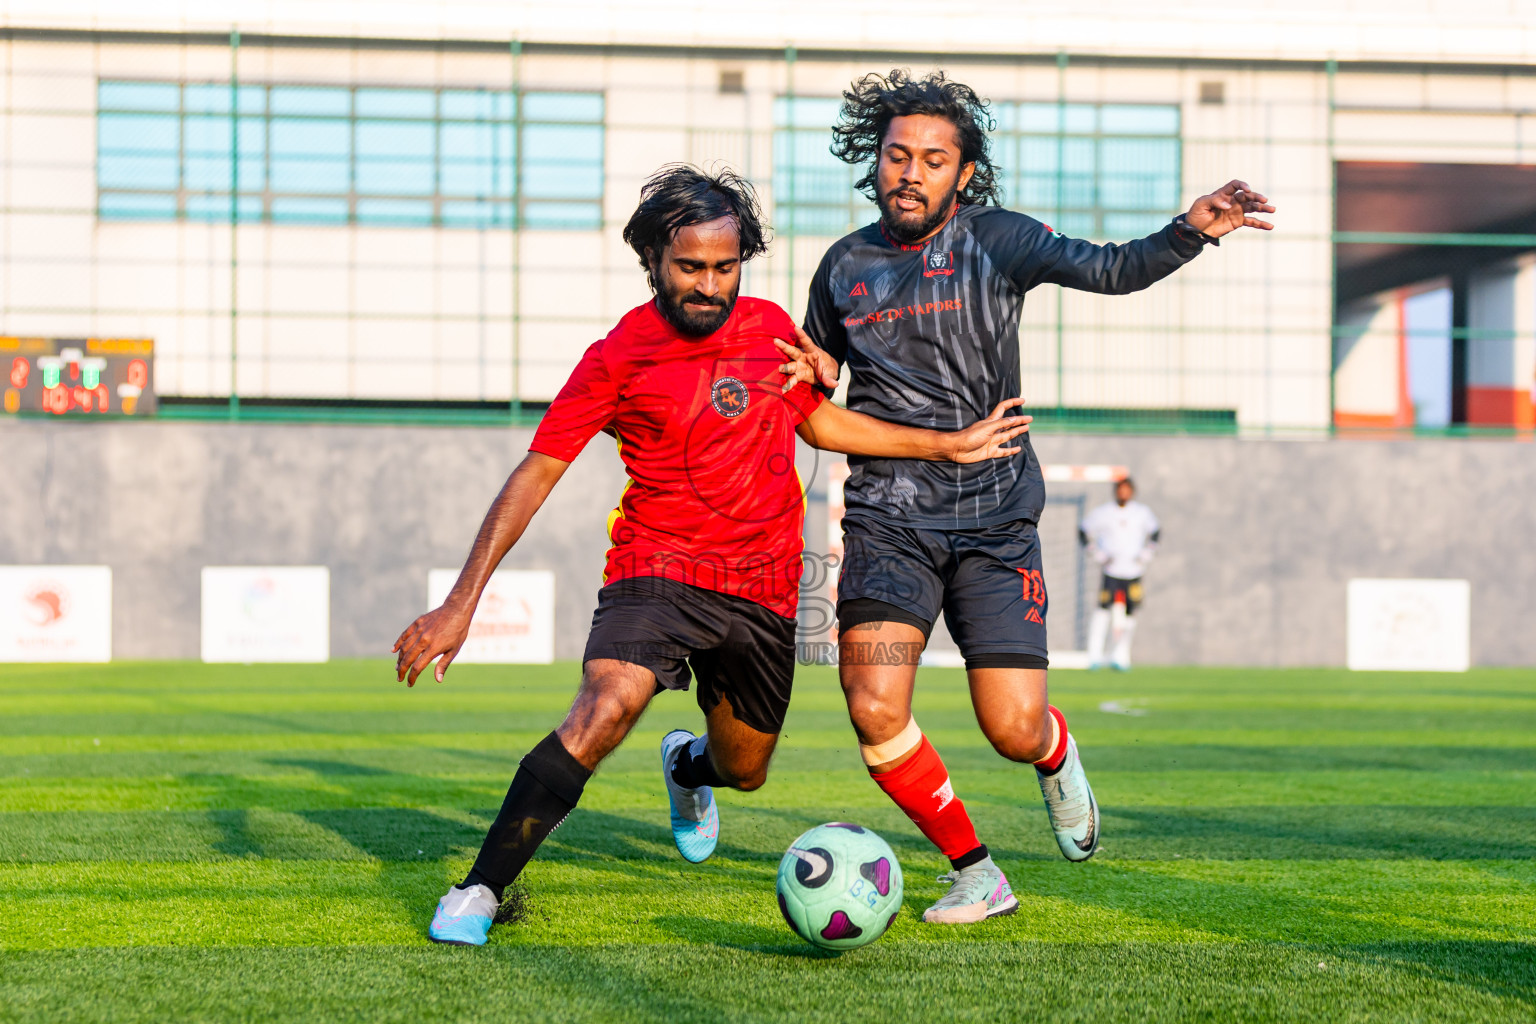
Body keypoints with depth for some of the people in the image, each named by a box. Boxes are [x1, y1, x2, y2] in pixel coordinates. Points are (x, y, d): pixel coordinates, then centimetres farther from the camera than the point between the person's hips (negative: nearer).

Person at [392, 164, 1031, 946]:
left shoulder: (770, 327, 3)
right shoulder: (618, 357, -9)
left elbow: (819, 420, 21)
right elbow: (535, 474, -9)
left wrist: (949, 445, 19)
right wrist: (460, 603, -15)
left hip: (764, 591, 5)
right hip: (657, 572, -4)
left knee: (743, 769, 17)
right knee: (604, 710, -31)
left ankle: (686, 766, 57)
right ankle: (478, 892, -22)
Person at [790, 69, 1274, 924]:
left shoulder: (996, 241, 0)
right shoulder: (845, 266, 9)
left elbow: (1110, 269, -13)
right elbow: (812, 386, 24)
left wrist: (1192, 231, -31)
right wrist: (810, 374, 0)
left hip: (994, 515, -2)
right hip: (888, 515, 2)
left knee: (1015, 731, -8)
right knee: (874, 710, -17)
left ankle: (1058, 757, 33)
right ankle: (978, 876, 4)